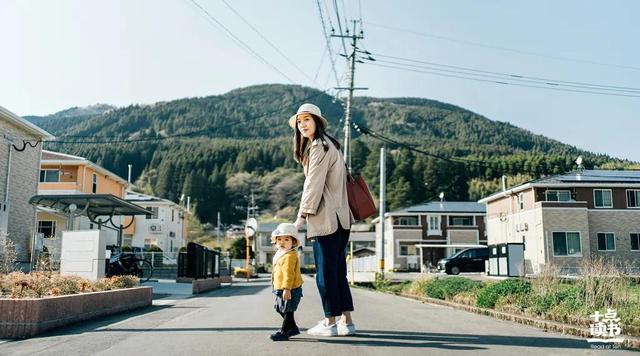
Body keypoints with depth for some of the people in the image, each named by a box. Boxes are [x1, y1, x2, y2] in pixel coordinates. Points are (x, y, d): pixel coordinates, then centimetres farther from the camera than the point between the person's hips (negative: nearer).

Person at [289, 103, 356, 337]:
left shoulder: (319, 146, -10)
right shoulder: (328, 144, 20)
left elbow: (314, 184, -15)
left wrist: (302, 215, -13)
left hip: (326, 218, -10)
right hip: (339, 218, 10)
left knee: (325, 271, -4)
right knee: (337, 271, 11)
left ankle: (330, 322, 2)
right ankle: (346, 321, 15)